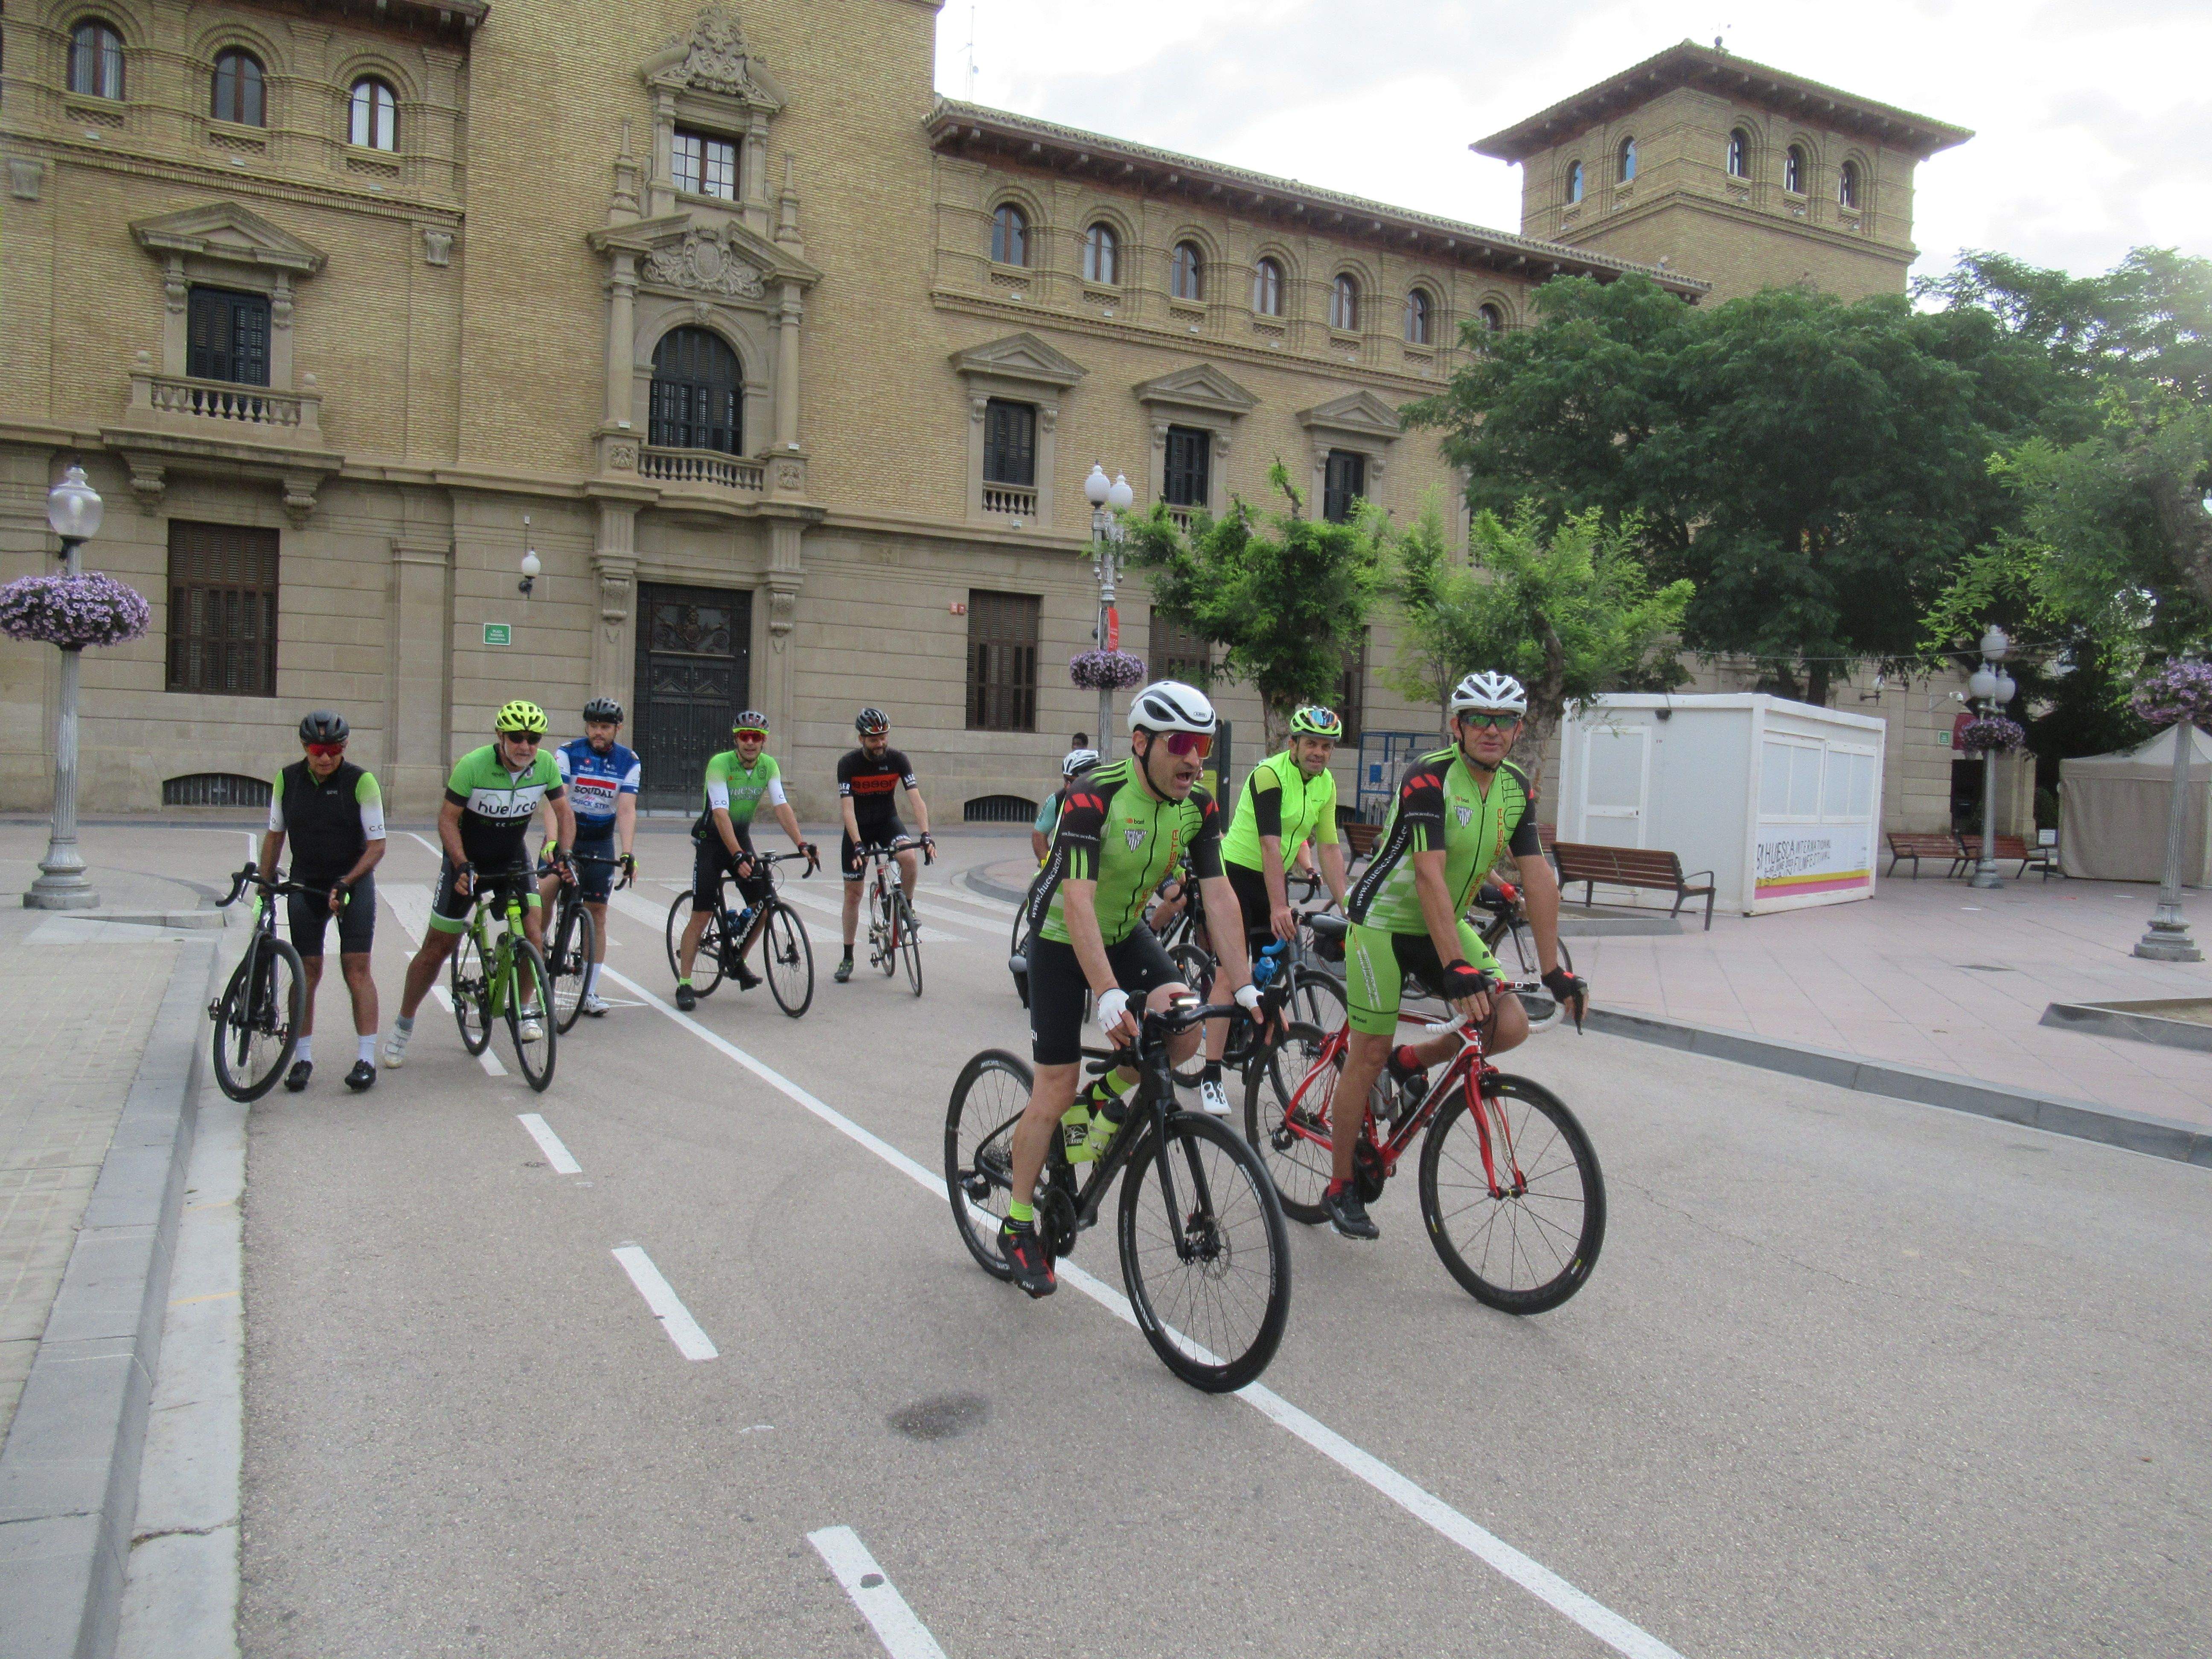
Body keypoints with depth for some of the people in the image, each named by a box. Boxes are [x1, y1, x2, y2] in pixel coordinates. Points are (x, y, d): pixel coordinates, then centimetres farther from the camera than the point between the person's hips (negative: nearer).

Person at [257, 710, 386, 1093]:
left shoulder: (361, 782, -12)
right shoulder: (287, 780, -1)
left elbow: (376, 846, -11)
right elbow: (275, 834, 11)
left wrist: (346, 883, -20)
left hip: (353, 883, -3)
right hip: (305, 885, 3)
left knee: (356, 968, -8)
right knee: (307, 970, 1)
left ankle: (366, 1058, -7)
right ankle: (302, 1058, 10)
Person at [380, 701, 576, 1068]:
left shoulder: (545, 765, -15)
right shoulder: (473, 765, -25)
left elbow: (563, 811, -2)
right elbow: (448, 819, -17)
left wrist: (563, 853, -18)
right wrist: (462, 866, -29)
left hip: (512, 860, 3)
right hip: (467, 860, -2)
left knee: (532, 928, -19)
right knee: (437, 948, 3)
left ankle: (526, 1012, -2)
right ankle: (402, 1027, 20)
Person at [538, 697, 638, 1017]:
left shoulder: (629, 762, -6)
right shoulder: (568, 753, -12)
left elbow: (627, 810, -14)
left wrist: (628, 852, -27)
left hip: (601, 841, 2)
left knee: (597, 913, 1)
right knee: (547, 886, -27)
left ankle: (589, 993, 8)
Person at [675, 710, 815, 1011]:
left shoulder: (769, 766, -7)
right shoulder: (720, 764, -22)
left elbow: (781, 806, -16)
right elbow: (721, 813, -31)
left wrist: (801, 843, -31)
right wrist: (737, 855, -43)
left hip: (742, 836, 5)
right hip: (712, 839, -5)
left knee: (762, 904, -5)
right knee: (702, 914, -9)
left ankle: (738, 961, 17)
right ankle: (684, 984, -1)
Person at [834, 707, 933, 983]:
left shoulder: (897, 759, -15)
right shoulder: (849, 763, -19)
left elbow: (916, 799, -21)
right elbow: (847, 808, -26)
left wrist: (925, 834, -35)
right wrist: (858, 845, -37)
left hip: (887, 821, 1)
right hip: (858, 828, -1)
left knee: (910, 858, -31)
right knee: (853, 893, 1)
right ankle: (848, 958, 13)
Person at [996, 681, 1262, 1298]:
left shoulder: (1199, 807, -12)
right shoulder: (1093, 798, -30)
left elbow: (1219, 898, -13)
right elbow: (1077, 902, -37)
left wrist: (1246, 988, -21)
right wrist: (1109, 996, -47)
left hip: (1126, 933, 5)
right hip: (1062, 939, -5)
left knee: (1183, 1032, -19)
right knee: (1054, 1093, -5)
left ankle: (1105, 1099, 12)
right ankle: (1018, 1225, 14)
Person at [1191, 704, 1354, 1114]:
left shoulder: (1326, 784, 2)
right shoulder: (1269, 774, -20)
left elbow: (1329, 848, 1)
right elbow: (1270, 845, -28)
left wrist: (1346, 904, -8)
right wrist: (1279, 907, -34)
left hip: (1276, 878, 7)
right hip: (1237, 873, -7)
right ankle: (1211, 1076, -13)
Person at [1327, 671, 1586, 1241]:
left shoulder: (1516, 788, -2)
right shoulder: (1429, 778, -23)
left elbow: (1537, 877, -4)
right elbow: (1430, 876, -32)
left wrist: (1553, 969, -8)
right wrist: (1455, 967, -38)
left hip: (1446, 925, 6)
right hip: (1384, 921, -6)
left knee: (1510, 1026, -11)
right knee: (1368, 1056, -3)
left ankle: (1411, 1062, 16)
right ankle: (1341, 1188, 13)